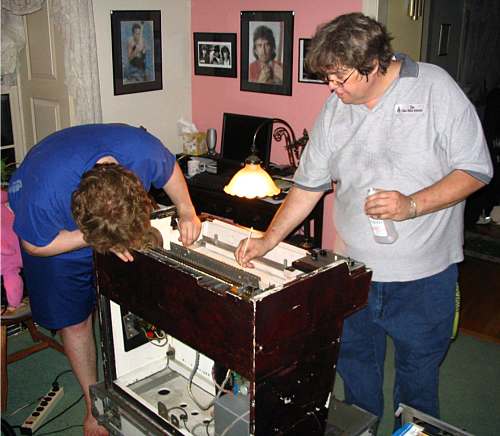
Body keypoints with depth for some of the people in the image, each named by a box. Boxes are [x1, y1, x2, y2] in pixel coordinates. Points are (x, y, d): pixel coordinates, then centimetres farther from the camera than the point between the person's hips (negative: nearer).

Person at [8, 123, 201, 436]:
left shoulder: (144, 149, -38)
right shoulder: (42, 193, -45)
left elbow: (170, 168, -12)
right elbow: (36, 245, -24)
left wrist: (186, 210, -26)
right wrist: (92, 239, -36)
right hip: (57, 236, -2)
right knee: (74, 322, 5)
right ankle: (95, 405, 25)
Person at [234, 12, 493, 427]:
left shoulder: (436, 89, -12)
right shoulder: (335, 109, 1)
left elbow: (475, 170, -11)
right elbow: (308, 185, 6)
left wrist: (412, 205, -24)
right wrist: (268, 240, -1)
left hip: (423, 273, -4)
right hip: (354, 270, 4)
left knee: (417, 372, 15)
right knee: (355, 364, 21)